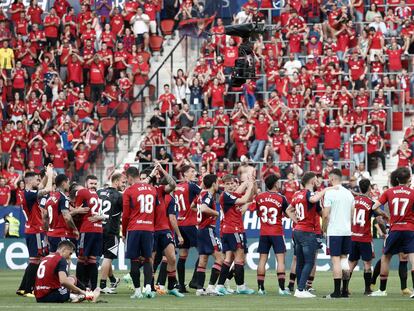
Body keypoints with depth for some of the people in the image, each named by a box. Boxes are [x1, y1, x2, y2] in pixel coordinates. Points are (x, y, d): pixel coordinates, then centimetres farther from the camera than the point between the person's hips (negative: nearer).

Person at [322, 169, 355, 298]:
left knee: (336, 260, -6)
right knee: (344, 259, 10)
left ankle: (337, 291, -8)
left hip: (334, 231, -6)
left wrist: (324, 228, 3)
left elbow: (325, 214, -11)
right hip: (347, 231, 6)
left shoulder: (330, 193, -9)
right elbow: (352, 214, 15)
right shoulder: (349, 193, 9)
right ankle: (345, 290, 10)